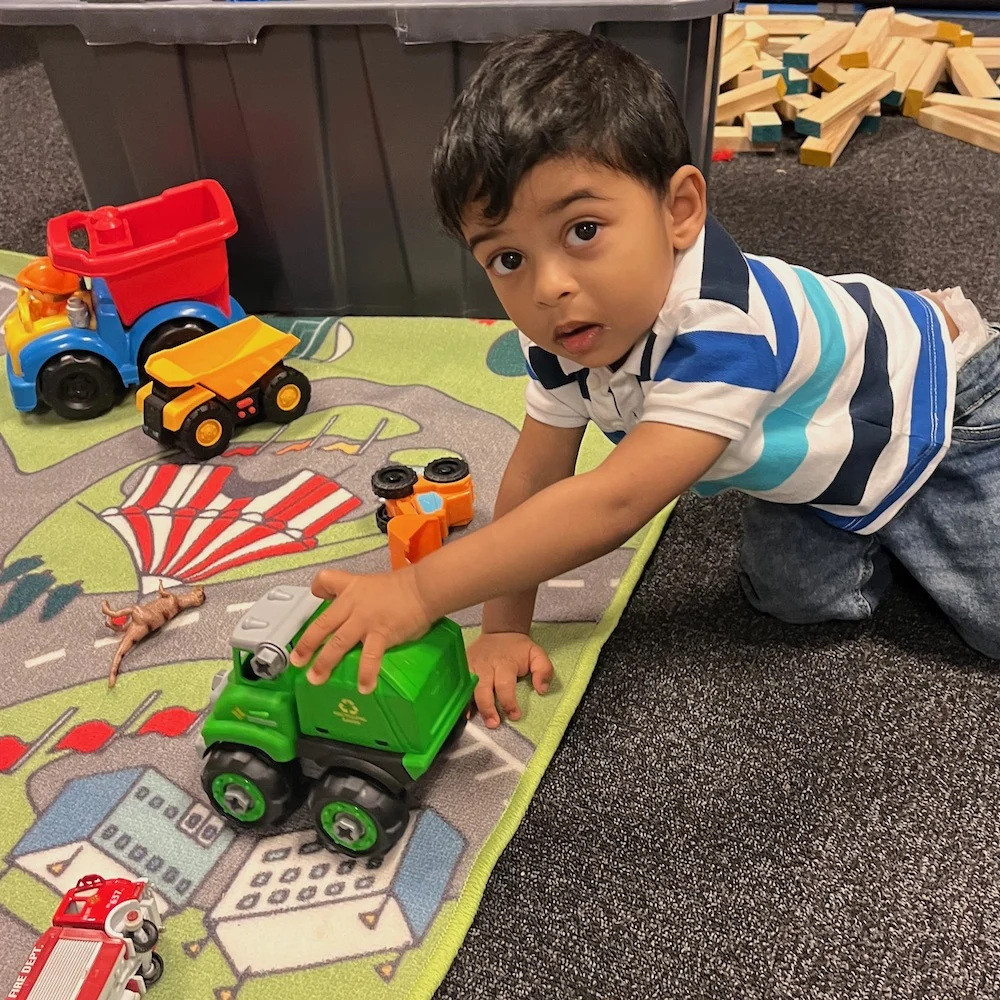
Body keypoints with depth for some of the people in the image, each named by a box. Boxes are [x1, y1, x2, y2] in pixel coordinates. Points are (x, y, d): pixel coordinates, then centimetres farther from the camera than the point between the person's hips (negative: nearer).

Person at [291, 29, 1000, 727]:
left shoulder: (717, 325, -47)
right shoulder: (565, 333, -22)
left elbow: (615, 502, -52)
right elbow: (534, 480, -16)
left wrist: (417, 592, -51)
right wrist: (503, 626, -23)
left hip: (942, 412, -5)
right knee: (797, 593, -5)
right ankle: (872, 535, 21)